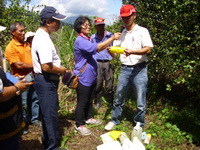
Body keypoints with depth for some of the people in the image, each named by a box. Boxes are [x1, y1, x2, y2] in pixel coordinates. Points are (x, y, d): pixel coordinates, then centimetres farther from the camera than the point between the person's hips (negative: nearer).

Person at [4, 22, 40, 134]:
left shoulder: (26, 44, 8)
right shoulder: (10, 48, -15)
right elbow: (19, 65, -20)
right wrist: (35, 66, -14)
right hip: (22, 79, -7)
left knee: (35, 98, 16)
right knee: (23, 103, 5)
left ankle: (35, 119, 34)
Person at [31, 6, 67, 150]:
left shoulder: (42, 35, 10)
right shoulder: (43, 39, -24)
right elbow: (46, 67, -30)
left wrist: (59, 66, 11)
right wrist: (61, 70, -13)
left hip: (47, 80, 11)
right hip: (46, 81, -11)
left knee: (49, 112, 22)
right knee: (50, 114, 2)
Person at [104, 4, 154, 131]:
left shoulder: (142, 31, -2)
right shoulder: (121, 34, 13)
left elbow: (148, 49, -13)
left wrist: (132, 52, -29)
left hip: (139, 69, -4)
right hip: (125, 69, 4)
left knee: (140, 101, 1)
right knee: (119, 97, 11)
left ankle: (139, 125, 18)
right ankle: (114, 120, 27)